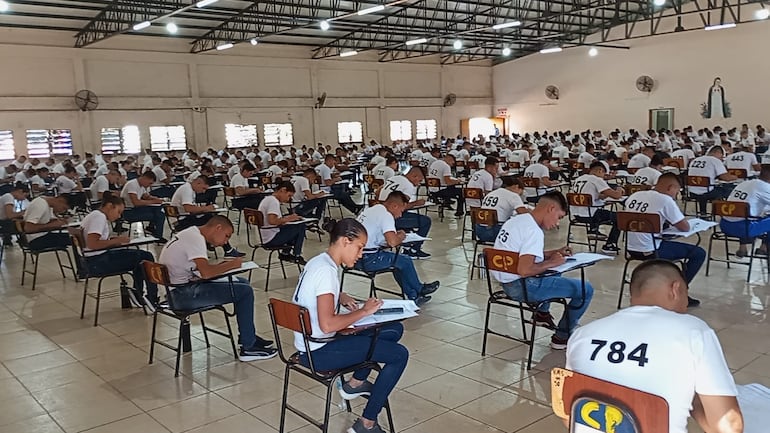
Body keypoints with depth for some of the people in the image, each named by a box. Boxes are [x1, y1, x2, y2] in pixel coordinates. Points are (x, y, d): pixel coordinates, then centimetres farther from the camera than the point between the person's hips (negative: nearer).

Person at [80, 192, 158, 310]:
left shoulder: (95, 216, 17)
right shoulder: (99, 217, -13)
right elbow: (91, 244, -25)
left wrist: (115, 240, 6)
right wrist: (116, 241, -17)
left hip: (97, 260, 10)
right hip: (99, 261, -10)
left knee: (142, 255, 15)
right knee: (146, 257, -9)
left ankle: (138, 294, 13)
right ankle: (153, 300, -1)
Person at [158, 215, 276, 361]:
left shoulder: (191, 234, 14)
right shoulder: (195, 238, -17)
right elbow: (206, 273, -29)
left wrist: (222, 265, 1)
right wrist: (231, 264, -13)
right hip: (183, 295, -10)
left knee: (243, 282, 14)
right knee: (245, 291, -10)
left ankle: (247, 336, 21)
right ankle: (248, 348, -3)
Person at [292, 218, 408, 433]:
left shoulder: (319, 261, 5)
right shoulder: (326, 271, -24)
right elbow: (327, 325, -31)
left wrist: (341, 297, 7)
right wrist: (363, 311, -19)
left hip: (311, 342, 10)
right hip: (318, 352, -10)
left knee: (394, 329, 12)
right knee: (399, 354, -9)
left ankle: (355, 383, 22)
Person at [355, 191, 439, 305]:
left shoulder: (371, 210, 14)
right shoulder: (386, 215, -15)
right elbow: (392, 242, -27)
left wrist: (396, 235, 14)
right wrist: (400, 237, -3)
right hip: (367, 259, -9)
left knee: (399, 262, 20)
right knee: (405, 261, 6)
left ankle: (413, 296, 22)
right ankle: (419, 290, 29)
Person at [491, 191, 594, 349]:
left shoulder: (516, 220, 8)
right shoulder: (534, 231, -21)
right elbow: (524, 270, -30)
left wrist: (554, 253, 13)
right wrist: (551, 263, -14)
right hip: (521, 287, -10)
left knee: (554, 274, 35)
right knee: (585, 289, -5)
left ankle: (542, 313, 35)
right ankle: (562, 337, 8)